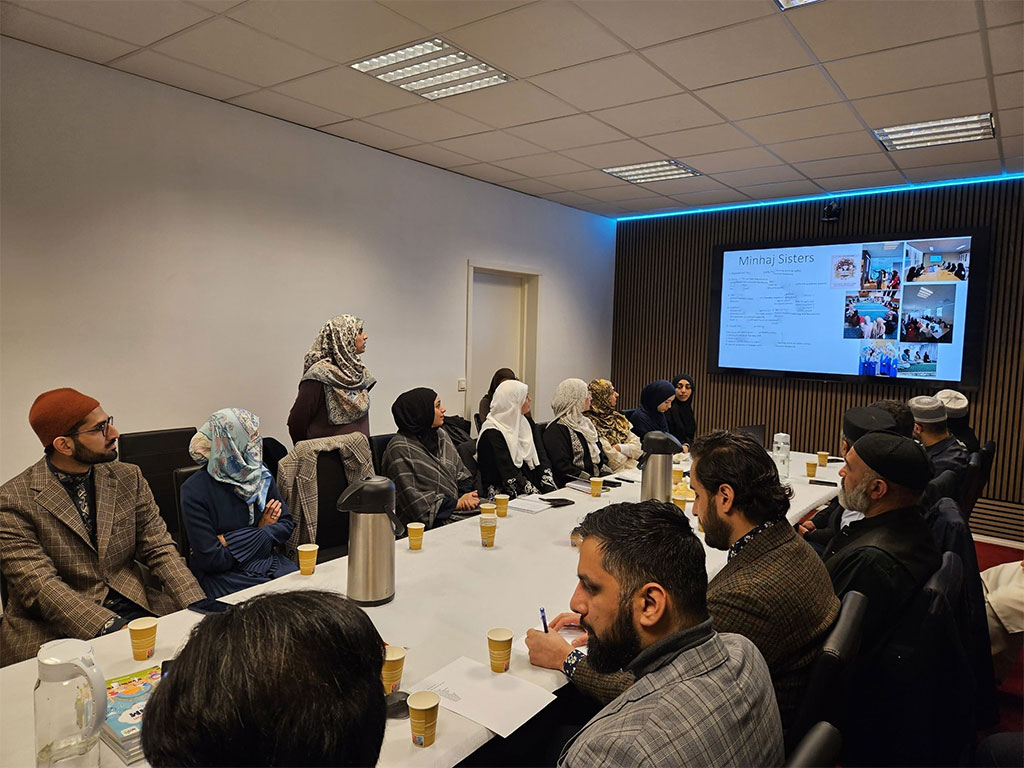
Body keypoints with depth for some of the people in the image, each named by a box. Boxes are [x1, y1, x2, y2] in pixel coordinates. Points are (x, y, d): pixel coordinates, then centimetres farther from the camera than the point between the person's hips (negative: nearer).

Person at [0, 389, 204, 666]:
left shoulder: (129, 478, 7)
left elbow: (160, 549, 4)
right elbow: (38, 584, -13)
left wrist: (198, 606, -12)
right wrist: (109, 626, -25)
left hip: (133, 607, 5)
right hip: (57, 629, -4)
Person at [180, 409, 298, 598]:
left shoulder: (261, 475, 6)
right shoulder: (194, 490, -11)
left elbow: (288, 523, 3)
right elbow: (211, 560, -14)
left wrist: (233, 543, -9)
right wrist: (264, 533, -7)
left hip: (269, 561, 5)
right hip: (223, 574, -5)